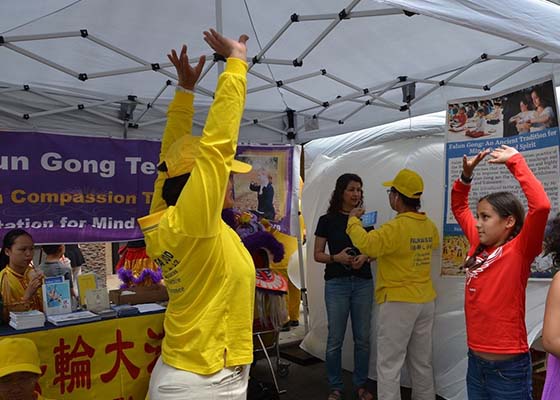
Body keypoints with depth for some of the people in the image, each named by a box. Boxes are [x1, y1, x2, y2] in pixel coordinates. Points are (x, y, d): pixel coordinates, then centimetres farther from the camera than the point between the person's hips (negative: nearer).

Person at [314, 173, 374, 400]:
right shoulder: (327, 220, -2)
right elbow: (317, 255, 0)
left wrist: (364, 257, -10)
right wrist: (336, 257, -18)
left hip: (363, 283, 3)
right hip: (337, 283, -2)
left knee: (363, 338, 8)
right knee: (335, 339, 3)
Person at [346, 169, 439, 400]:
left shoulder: (396, 228, -21)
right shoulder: (429, 226, 5)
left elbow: (366, 244, -30)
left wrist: (353, 220, -13)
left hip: (398, 302, -8)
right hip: (425, 301, 8)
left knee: (390, 364, 0)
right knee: (422, 362, 18)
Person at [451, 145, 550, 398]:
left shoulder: (519, 251, -13)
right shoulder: (479, 246, 3)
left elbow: (541, 206, -29)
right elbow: (459, 208, 17)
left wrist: (515, 162, -21)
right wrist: (466, 175, 3)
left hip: (508, 367, -6)